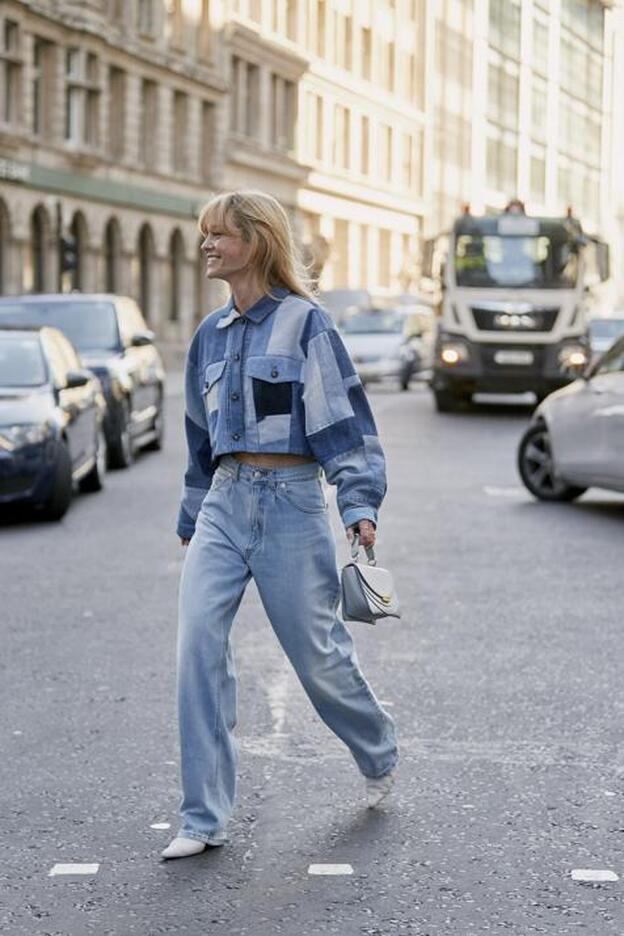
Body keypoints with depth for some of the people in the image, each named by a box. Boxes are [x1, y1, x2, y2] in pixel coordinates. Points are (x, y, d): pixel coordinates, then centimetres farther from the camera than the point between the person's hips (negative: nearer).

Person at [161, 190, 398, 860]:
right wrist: (190, 521, 27)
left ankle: (378, 752, 36)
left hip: (290, 503, -5)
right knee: (198, 644, -11)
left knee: (317, 652, 5)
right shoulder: (210, 335, 13)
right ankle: (203, 818, -6)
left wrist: (360, 503, -18)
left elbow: (345, 421, -8)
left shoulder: (303, 323, -5)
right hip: (224, 503, 5)